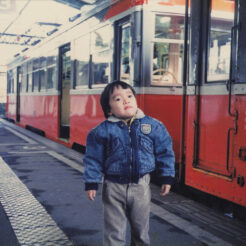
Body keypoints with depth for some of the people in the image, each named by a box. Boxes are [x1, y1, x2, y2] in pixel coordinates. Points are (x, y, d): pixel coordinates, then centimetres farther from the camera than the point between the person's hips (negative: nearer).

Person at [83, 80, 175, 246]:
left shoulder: (153, 126, -4)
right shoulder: (102, 131, -8)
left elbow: (164, 151, 3)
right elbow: (94, 158, -2)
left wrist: (167, 177, 4)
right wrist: (91, 183, -2)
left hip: (141, 187, 2)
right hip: (114, 188, -1)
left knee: (141, 228, 18)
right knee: (114, 231, 8)